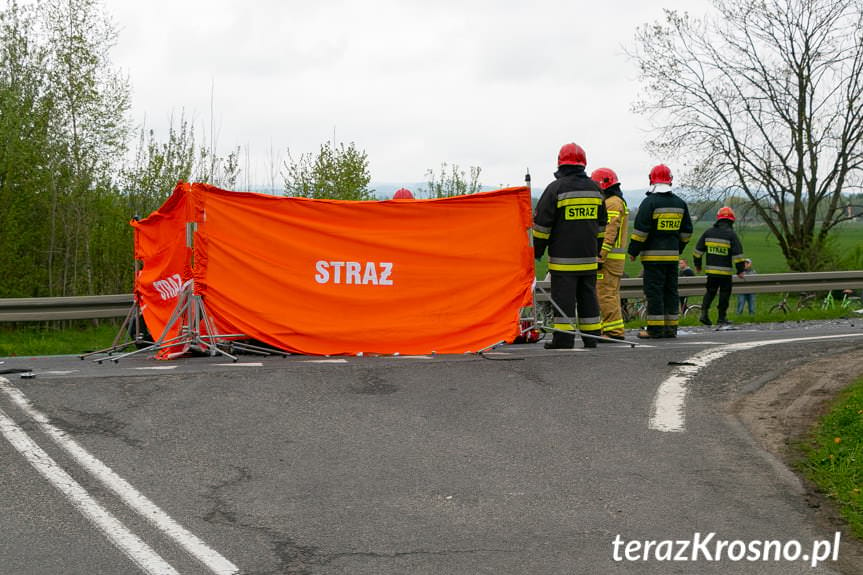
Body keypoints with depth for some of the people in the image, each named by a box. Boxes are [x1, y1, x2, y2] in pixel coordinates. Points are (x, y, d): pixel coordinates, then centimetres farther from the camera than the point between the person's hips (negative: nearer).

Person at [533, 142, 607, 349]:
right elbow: (601, 224, 19)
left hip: (563, 256, -5)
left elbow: (542, 223, -7)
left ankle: (563, 337, -5)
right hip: (588, 255, 5)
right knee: (588, 295, 11)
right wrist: (596, 250, 27)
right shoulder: (594, 188, 11)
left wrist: (536, 251, 2)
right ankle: (591, 336, 13)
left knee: (563, 295, -3)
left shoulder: (556, 188, -8)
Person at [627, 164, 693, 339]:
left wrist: (633, 251, -4)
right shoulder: (680, 203, 11)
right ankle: (671, 328, 13)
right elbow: (687, 231, 17)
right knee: (671, 290, 11)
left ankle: (655, 329, -6)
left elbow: (640, 230, -12)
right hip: (673, 255, 6)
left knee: (654, 291, -4)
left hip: (653, 255, -6)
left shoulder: (650, 202, -10)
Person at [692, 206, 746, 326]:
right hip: (725, 271, -4)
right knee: (724, 293, 7)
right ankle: (722, 318, 9)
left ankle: (704, 313, 0)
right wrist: (740, 270, -4)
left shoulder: (708, 232, 5)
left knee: (710, 291, 15)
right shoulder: (731, 234, -8)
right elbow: (738, 254, -10)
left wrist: (697, 264, 21)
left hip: (710, 270, 4)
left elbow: (698, 250, 9)